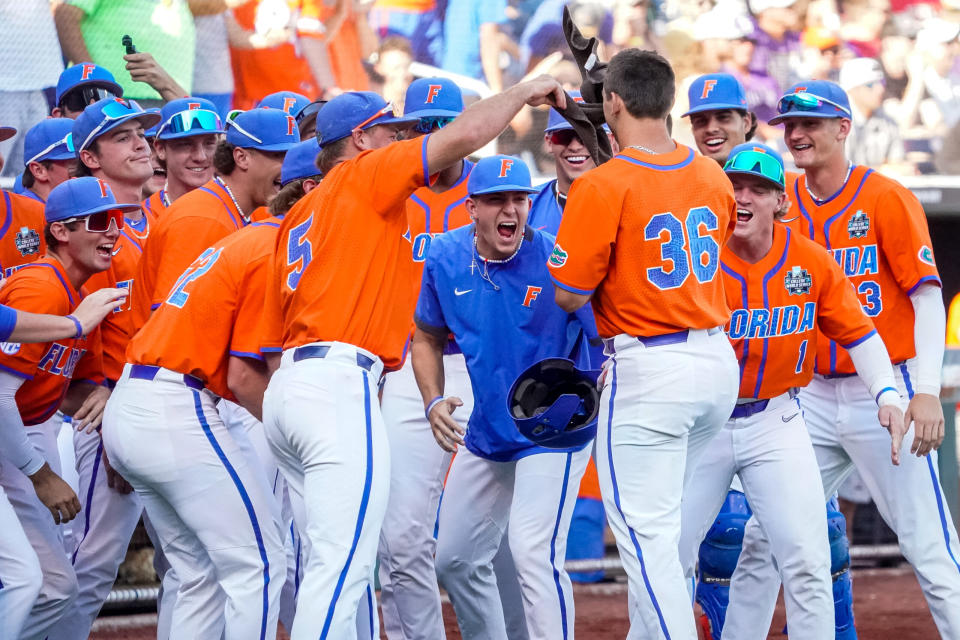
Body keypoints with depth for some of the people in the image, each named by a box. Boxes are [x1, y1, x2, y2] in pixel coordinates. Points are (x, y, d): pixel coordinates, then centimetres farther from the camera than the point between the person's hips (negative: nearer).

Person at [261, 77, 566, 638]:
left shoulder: (297, 218, 26)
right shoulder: (367, 174, 2)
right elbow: (463, 136, -9)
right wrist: (523, 92, 4)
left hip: (289, 383, 9)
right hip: (338, 384, -9)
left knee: (340, 559, 11)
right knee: (344, 563, -14)